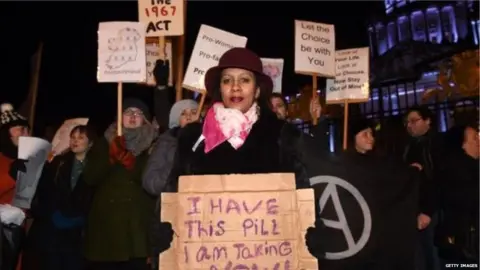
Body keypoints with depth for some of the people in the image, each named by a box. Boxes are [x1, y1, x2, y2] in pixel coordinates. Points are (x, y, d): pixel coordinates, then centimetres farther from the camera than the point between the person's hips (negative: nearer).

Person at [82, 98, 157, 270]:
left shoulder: (152, 145, 7)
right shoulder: (104, 143, 15)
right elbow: (90, 178, 4)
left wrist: (131, 163, -18)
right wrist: (111, 157, -11)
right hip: (105, 222, 2)